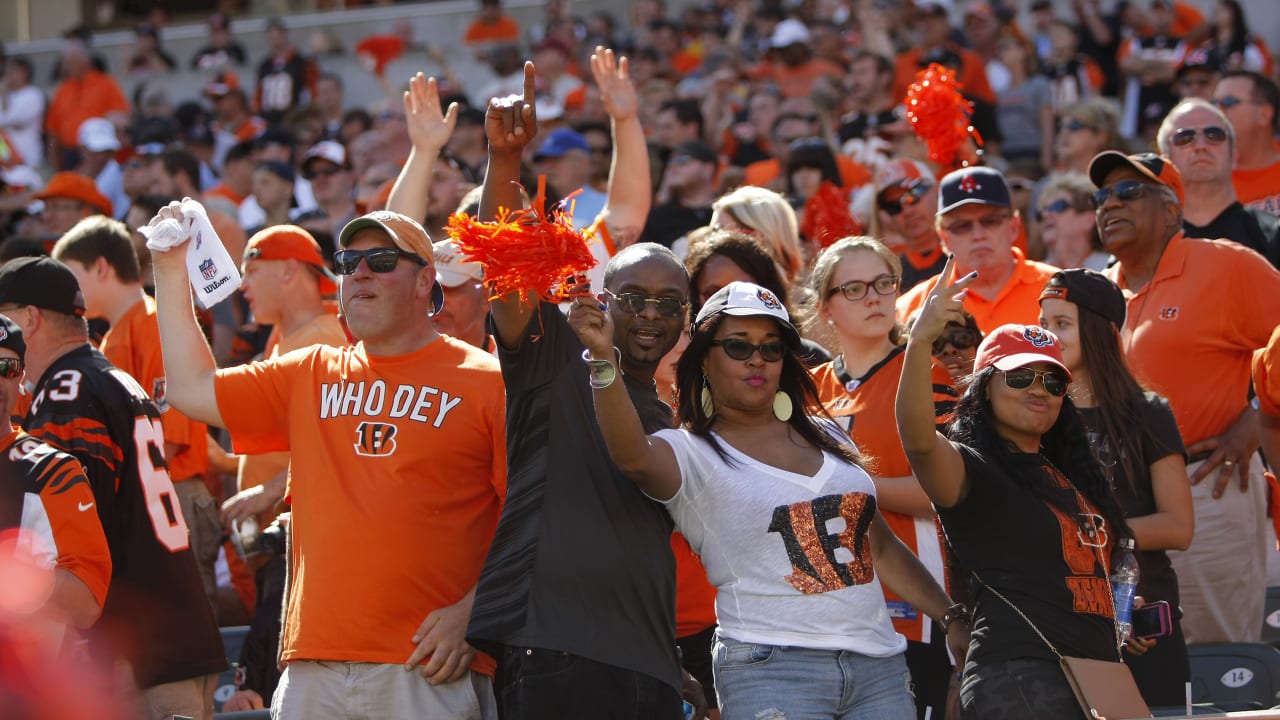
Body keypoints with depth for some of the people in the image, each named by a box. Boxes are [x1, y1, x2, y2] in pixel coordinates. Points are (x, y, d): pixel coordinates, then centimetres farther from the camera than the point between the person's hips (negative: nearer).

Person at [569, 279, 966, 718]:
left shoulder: (825, 439, 18)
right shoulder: (689, 453, 0)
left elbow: (882, 548, 24)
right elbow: (634, 456, -24)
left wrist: (952, 617, 19)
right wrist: (604, 360, -38)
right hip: (771, 672, -5)